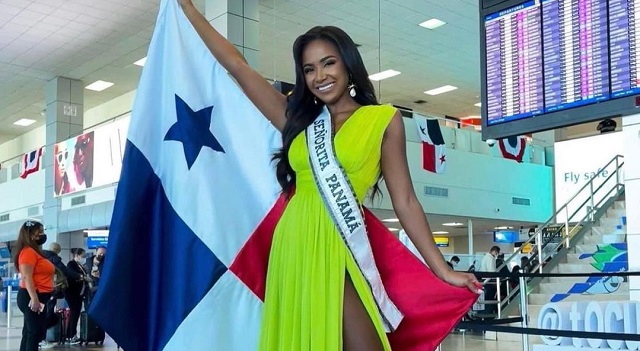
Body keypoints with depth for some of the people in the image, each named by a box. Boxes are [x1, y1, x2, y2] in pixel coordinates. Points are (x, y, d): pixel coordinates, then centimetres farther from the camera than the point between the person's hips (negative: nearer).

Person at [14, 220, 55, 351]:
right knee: (35, 333, -11)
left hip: (38, 297, 11)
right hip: (33, 298, -11)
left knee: (29, 333, 12)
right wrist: (34, 298, -27)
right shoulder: (28, 252, -13)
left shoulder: (35, 252, 20)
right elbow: (26, 277, -21)